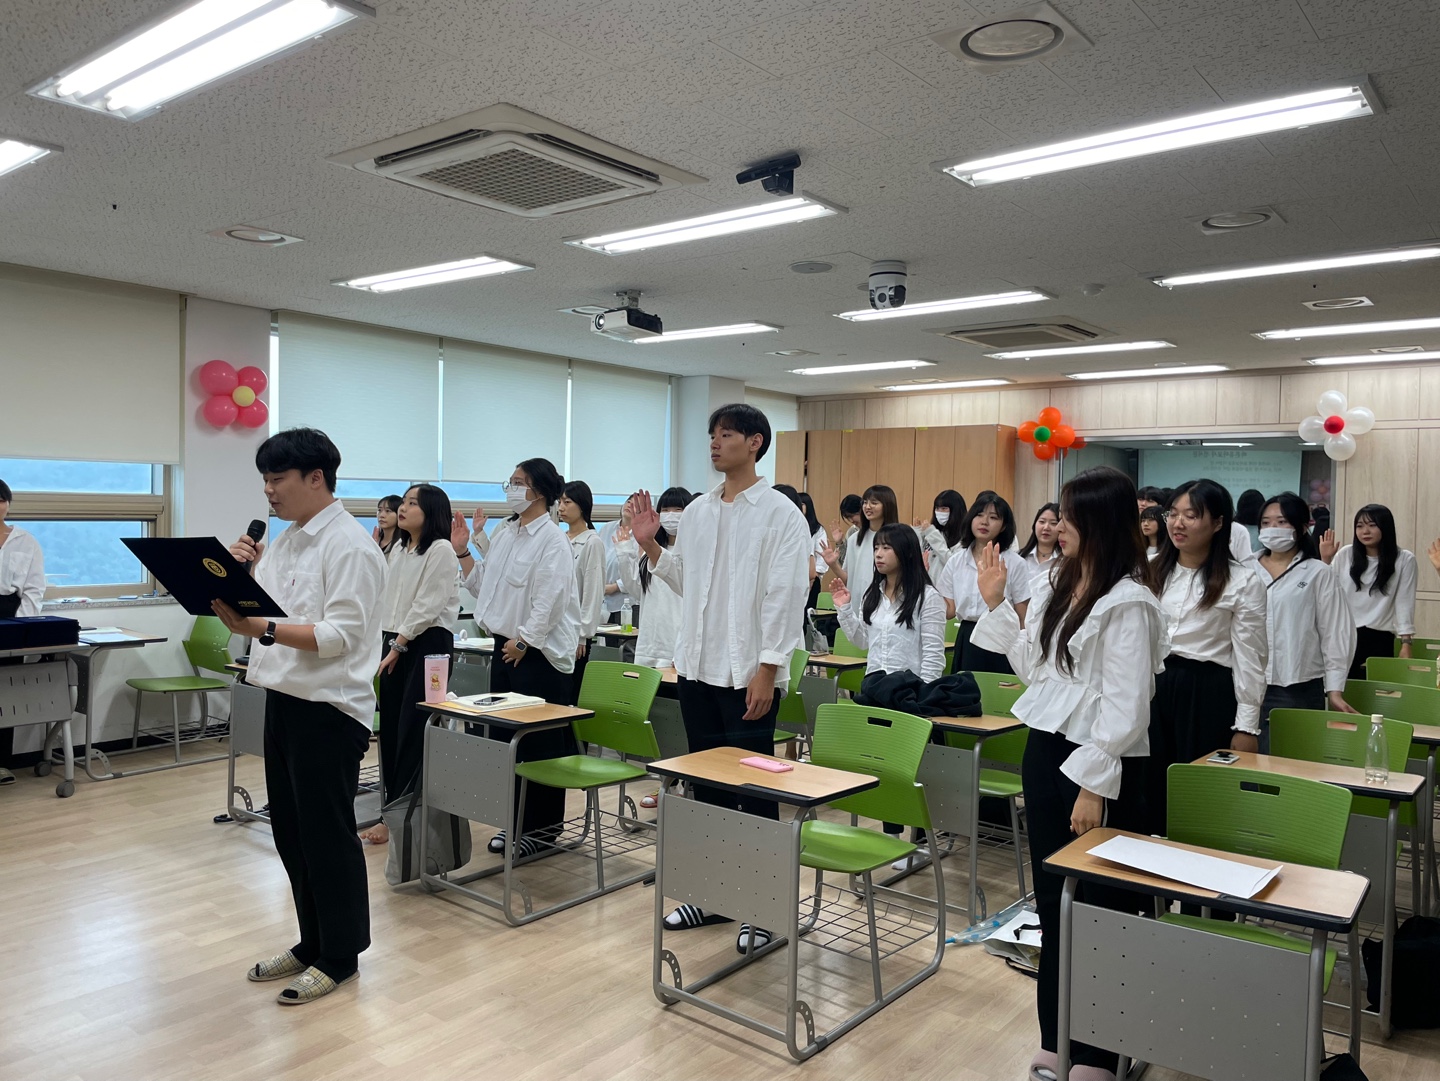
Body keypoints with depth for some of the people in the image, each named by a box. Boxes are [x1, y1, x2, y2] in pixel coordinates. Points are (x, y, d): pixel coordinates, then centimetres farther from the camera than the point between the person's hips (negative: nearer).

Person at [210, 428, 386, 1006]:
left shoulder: (349, 545, -15)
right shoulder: (287, 541, 14)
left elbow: (340, 635, -22)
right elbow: (266, 610, 16)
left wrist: (262, 629, -29)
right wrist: (245, 572, 0)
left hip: (328, 709, -9)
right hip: (284, 700, 9)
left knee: (328, 837, 3)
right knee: (291, 832, 17)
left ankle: (340, 956, 20)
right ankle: (312, 942, 33)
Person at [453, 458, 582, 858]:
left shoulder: (552, 540, -13)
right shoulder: (503, 533, 12)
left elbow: (550, 599, -19)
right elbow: (483, 583, 19)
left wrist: (523, 640, -18)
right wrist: (462, 551, 11)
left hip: (539, 651, -8)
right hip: (505, 645, 9)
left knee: (540, 741, 0)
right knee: (504, 736, 13)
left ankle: (542, 825, 14)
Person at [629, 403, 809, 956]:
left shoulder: (780, 513, -8)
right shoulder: (697, 511, 10)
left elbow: (785, 597, -13)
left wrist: (766, 672, -17)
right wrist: (650, 545, 3)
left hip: (749, 675, -6)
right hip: (697, 667, 6)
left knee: (753, 788, 3)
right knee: (707, 785, 15)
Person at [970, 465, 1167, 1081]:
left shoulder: (1127, 603, -16)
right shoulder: (1054, 585, 8)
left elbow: (1126, 708, -18)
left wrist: (1094, 787, -18)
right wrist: (996, 602, 11)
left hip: (1096, 764, -8)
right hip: (1044, 750, 8)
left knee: (1096, 903, 6)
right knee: (1051, 897, 17)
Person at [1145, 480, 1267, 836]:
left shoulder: (1242, 580, -4)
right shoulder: (1151, 572, 8)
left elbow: (1249, 658, -4)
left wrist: (1247, 725, -6)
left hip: (1208, 695, -4)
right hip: (1151, 689, 4)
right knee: (1149, 793, 8)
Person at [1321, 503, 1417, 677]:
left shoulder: (1404, 559, -1)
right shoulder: (1345, 554, 4)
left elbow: (1404, 603, -2)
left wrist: (1406, 644, -6)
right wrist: (1325, 560, -3)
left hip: (1379, 639, -1)